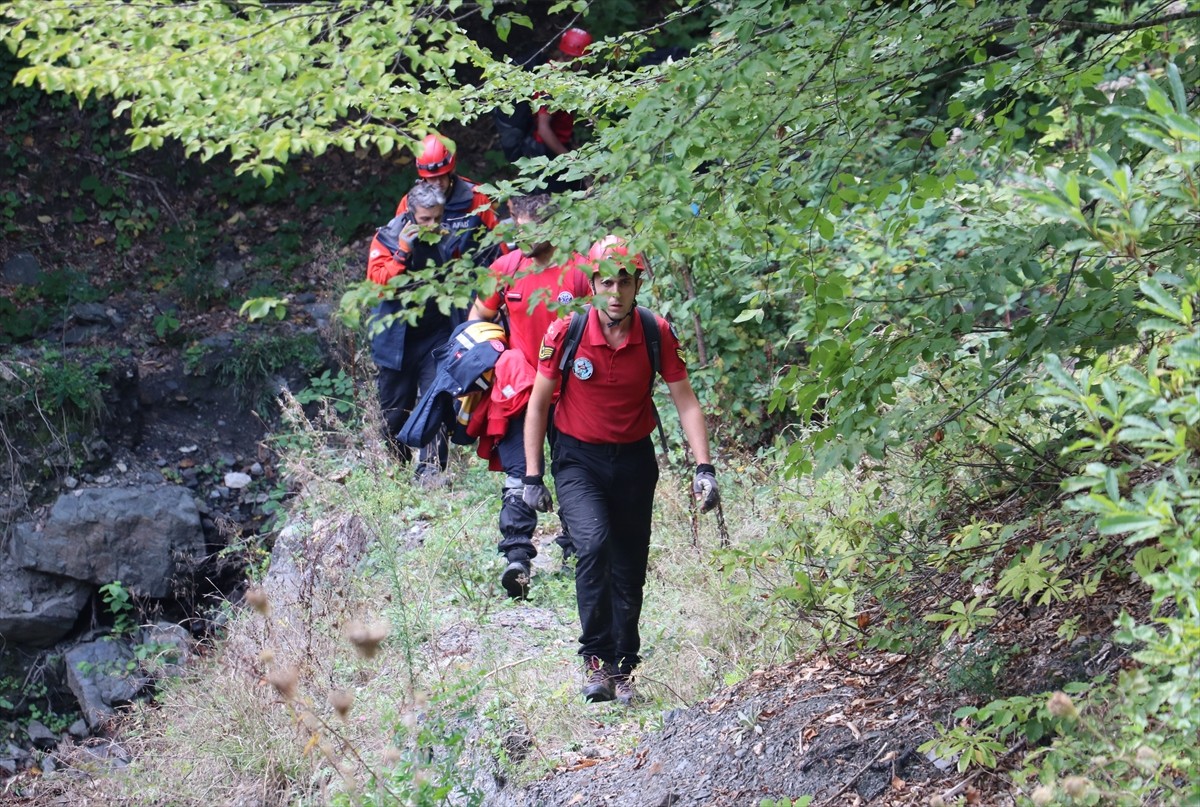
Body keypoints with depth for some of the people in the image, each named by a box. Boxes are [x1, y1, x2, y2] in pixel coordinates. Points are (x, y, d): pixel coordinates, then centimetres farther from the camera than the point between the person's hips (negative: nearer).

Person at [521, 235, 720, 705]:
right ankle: (596, 660, -18)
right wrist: (532, 477, -6)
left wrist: (704, 468, -16)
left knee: (629, 570, 8)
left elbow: (685, 402, -5)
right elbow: (538, 404, -5)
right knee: (593, 544, -27)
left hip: (634, 459, 2)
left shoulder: (657, 334, -12)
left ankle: (622, 670, 25)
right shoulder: (566, 332, -16)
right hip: (578, 459, -2)